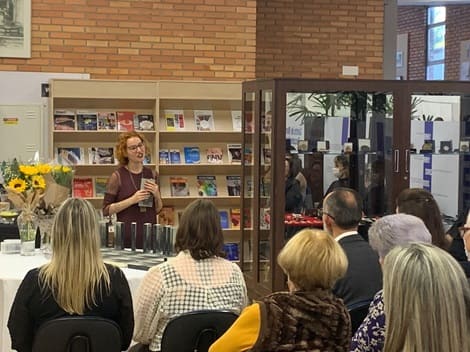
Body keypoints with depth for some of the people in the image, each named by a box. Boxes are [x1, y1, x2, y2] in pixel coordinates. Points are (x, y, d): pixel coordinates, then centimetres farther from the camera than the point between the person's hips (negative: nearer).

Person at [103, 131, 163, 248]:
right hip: (127, 237, -4)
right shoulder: (118, 176, -5)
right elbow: (106, 210, -7)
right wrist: (132, 200, -17)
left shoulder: (151, 174, 6)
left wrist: (157, 195, -6)